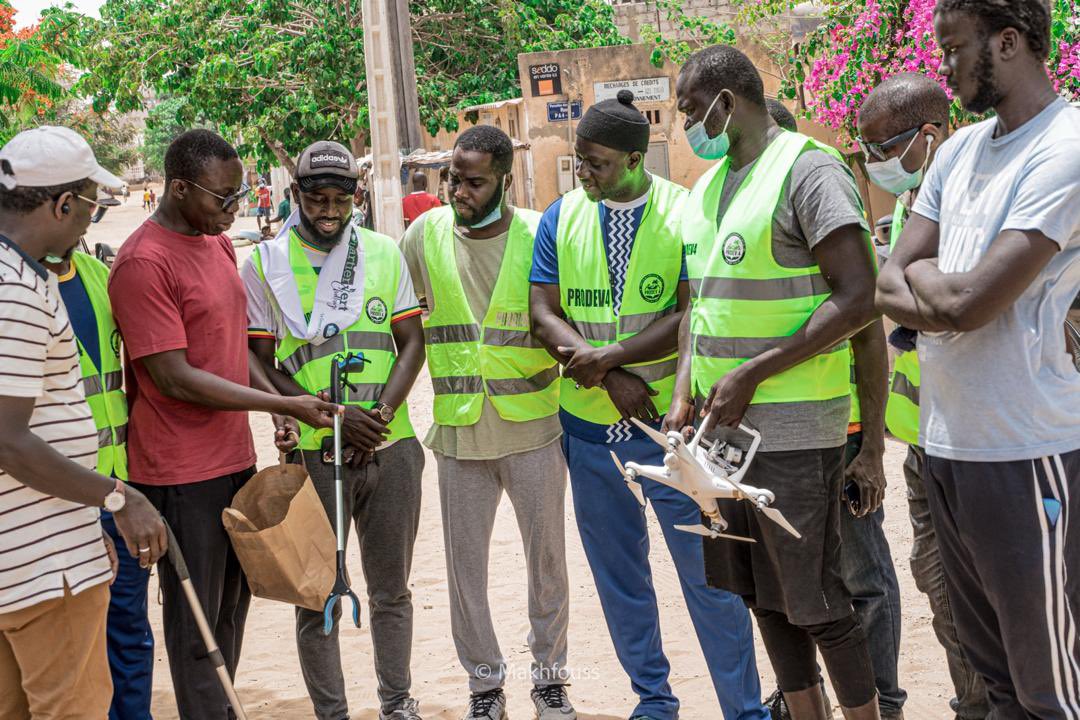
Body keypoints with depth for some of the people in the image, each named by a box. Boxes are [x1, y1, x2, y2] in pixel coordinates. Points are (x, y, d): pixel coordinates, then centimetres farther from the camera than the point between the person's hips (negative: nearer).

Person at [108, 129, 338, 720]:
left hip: (236, 457, 9)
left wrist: (276, 404, 6)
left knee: (232, 604, 16)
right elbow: (176, 379, -20)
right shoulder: (143, 263, -17)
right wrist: (283, 404, -17)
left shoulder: (219, 244, 11)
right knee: (196, 622, 2)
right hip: (183, 473, -8)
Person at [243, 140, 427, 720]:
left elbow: (411, 341, 7)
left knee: (391, 588, 13)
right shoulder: (264, 263, -1)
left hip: (391, 448, 3)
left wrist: (381, 412, -10)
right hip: (312, 454, -2)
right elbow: (259, 365, -3)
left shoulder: (384, 253, 8)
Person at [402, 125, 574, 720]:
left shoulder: (539, 235, -7)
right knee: (465, 565, 9)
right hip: (458, 431, 2)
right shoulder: (425, 235, -1)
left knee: (547, 558, 10)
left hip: (534, 428, -1)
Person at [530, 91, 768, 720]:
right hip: (589, 426, 4)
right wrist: (610, 378, -14)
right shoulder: (561, 218, 3)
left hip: (670, 419, -4)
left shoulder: (686, 213, -7)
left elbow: (691, 315, -13)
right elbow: (544, 314, -2)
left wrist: (607, 356, -20)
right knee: (618, 573, 14)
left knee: (708, 570, -2)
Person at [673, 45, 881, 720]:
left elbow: (859, 299, -18)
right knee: (763, 593, 15)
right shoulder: (706, 187, 14)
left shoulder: (809, 170, -11)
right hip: (722, 424, 8)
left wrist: (753, 373, -18)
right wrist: (684, 391, 6)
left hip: (793, 430, -8)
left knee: (816, 601, -1)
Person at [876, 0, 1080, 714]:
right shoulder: (960, 150, 12)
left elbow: (967, 301, -20)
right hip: (943, 442, 8)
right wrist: (944, 302, -11)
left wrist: (924, 273, 1)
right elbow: (889, 286, 9)